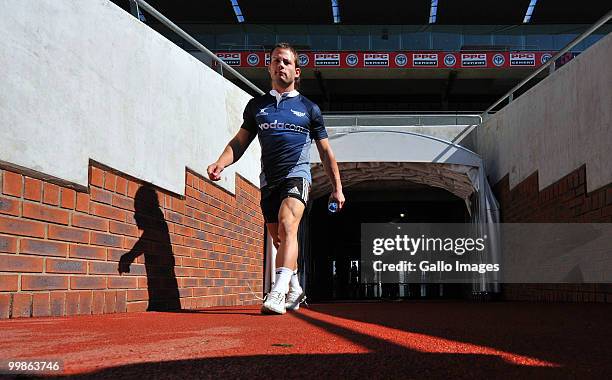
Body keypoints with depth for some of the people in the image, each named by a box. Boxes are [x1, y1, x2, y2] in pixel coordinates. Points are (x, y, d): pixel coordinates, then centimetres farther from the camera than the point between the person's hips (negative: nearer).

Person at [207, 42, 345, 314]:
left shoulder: (309, 108, 10)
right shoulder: (256, 106, 15)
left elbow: (325, 152, 13)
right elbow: (239, 142, 13)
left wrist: (337, 188, 10)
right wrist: (220, 164, -7)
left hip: (296, 174, -4)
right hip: (268, 180, 4)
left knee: (287, 226, -27)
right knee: (279, 240, 9)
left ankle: (278, 294, -38)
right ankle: (295, 290, 28)